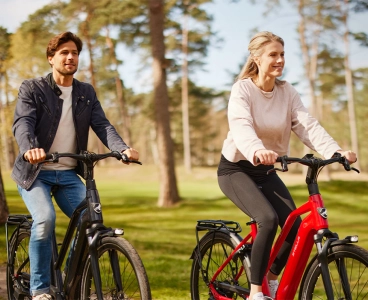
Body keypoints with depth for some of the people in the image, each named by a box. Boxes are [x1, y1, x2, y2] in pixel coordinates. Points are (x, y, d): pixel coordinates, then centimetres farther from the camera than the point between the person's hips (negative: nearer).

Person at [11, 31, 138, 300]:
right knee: (45, 219, -28)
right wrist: (29, 148, -43)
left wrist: (123, 149, -25)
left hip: (68, 174, 4)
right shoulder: (32, 89, -5)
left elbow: (102, 125, -5)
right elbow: (22, 122, -20)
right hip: (35, 172, -4)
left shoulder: (86, 93, 7)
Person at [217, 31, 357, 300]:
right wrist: (257, 151, -58)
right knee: (268, 220, -30)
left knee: (297, 228, -10)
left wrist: (336, 151, -34)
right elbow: (241, 126, -36)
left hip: (265, 171, 5)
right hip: (236, 168, -5)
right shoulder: (242, 89, -17)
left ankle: (272, 277, 19)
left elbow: (308, 125, -16)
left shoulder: (287, 92, -3)